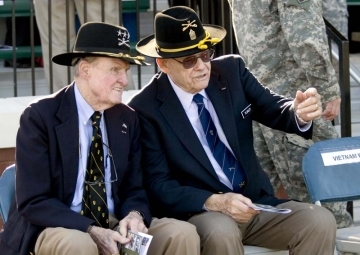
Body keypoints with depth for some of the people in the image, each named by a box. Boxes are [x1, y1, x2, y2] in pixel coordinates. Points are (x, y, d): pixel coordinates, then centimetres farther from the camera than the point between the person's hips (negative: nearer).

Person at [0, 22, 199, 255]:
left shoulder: (128, 119, 5)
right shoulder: (40, 117, -11)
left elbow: (134, 189, 10)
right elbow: (33, 202, -15)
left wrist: (134, 216, -15)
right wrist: (91, 230, -27)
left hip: (114, 225, 5)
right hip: (57, 229, -5)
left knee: (183, 233, -17)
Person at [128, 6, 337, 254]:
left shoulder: (231, 70, 3)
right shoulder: (146, 109, -10)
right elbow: (158, 186, -11)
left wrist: (300, 113, -25)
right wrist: (214, 201, -26)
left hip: (256, 202, 4)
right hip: (196, 212, -4)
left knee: (320, 220, -20)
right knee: (221, 232, -37)